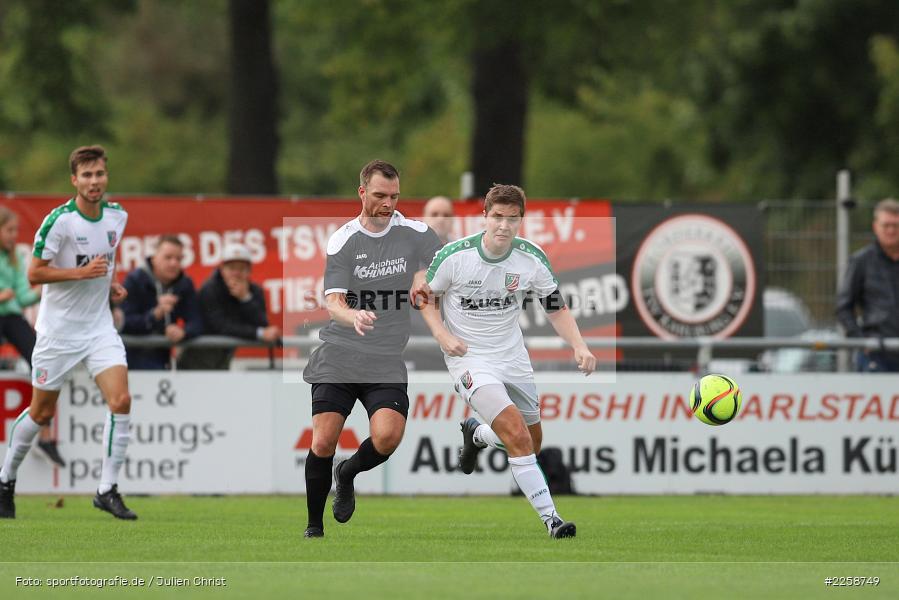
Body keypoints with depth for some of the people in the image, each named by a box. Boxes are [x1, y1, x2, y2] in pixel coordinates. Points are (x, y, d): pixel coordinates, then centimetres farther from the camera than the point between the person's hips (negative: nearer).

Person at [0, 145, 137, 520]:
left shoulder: (118, 216, 2)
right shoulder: (59, 221, -17)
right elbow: (34, 273, -15)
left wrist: (111, 283, 4)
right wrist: (81, 272, -24)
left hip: (99, 326, 4)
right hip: (59, 329, -4)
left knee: (121, 401, -14)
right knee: (41, 412, 7)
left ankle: (108, 490, -9)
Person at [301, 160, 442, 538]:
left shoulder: (415, 234, 2)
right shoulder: (343, 241, -3)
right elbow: (333, 302, -12)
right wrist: (353, 316, -34)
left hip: (387, 361, 1)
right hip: (338, 355, -1)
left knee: (387, 436, -21)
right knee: (323, 441, -9)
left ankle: (348, 474, 13)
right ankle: (314, 527, 8)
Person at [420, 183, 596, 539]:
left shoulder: (532, 259, -9)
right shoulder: (455, 255, -16)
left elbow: (557, 310, 1)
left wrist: (579, 346, -16)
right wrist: (443, 335, -16)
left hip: (512, 355, 5)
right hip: (469, 357, -5)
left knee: (532, 444, 14)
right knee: (516, 433, -23)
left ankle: (476, 435, 46)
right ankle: (550, 518, -18)